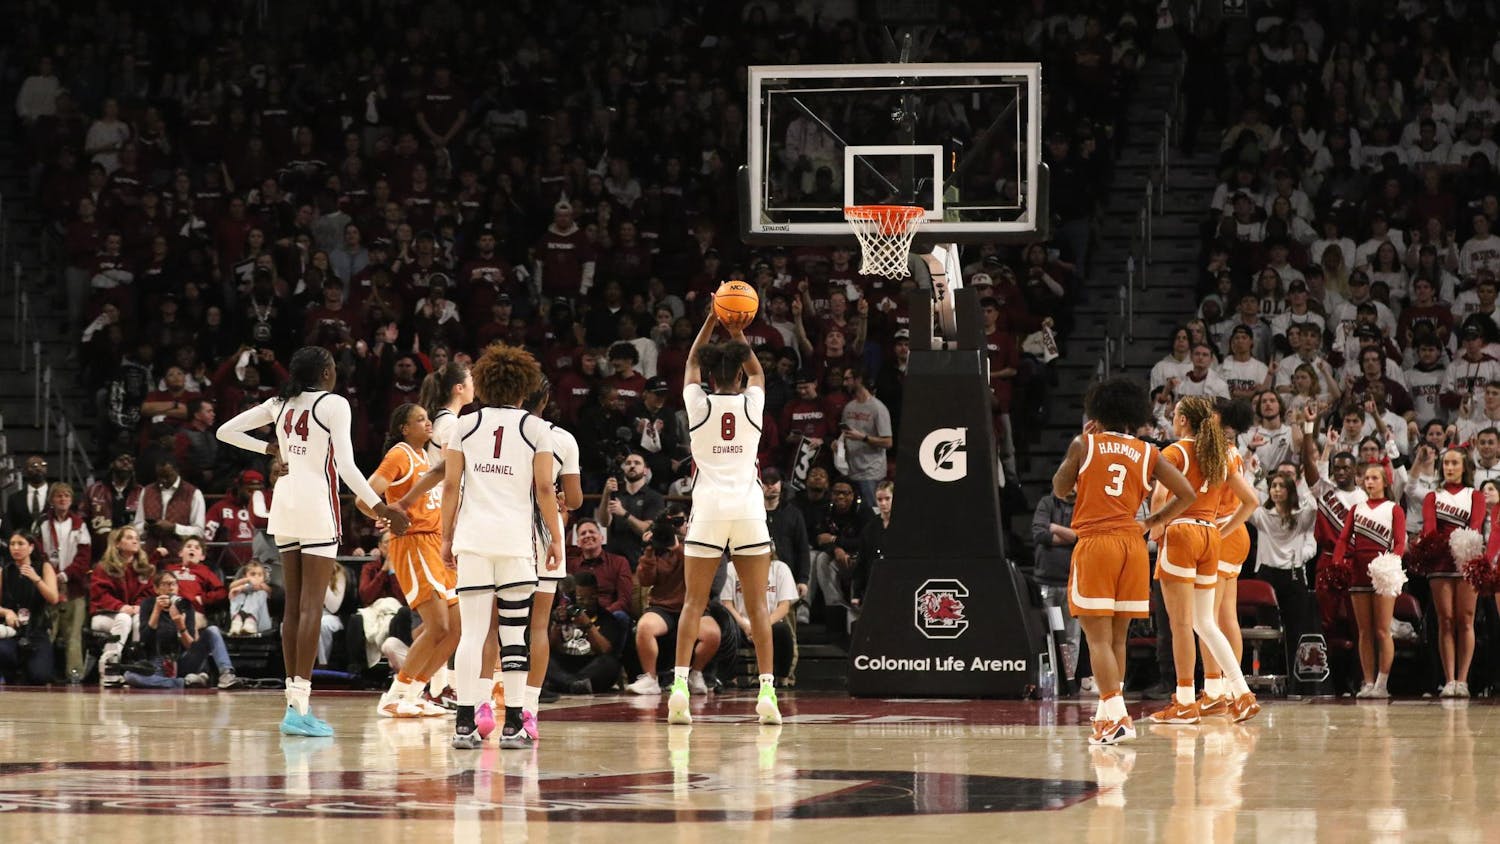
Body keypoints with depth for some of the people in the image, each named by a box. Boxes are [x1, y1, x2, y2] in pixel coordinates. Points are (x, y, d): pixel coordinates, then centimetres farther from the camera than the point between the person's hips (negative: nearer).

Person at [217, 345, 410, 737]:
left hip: (285, 500, 6)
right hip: (317, 503, -6)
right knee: (311, 605, -9)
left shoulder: (280, 405, 11)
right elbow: (346, 465, -15)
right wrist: (379, 507, -18)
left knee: (293, 605, 10)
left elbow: (226, 431, 14)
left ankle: (294, 701, 9)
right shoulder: (333, 404, -6)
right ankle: (300, 706, -16)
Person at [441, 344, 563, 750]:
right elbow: (544, 489, -1)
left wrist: (446, 536, 13)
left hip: (473, 537, 1)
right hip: (517, 539, -1)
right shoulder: (535, 428, 2)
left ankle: (465, 724, -5)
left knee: (471, 632, 0)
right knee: (514, 632, 3)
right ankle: (512, 725, 2)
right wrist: (555, 538, 6)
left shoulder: (466, 425, 7)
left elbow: (450, 485, 6)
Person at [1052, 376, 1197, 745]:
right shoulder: (1147, 453, 10)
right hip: (1132, 544, 4)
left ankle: (1115, 717, -15)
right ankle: (1110, 709, 22)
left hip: (1094, 543, -4)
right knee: (1117, 635, 16)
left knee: (1098, 636, -5)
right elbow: (1186, 495, 5)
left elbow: (1060, 490, 14)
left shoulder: (1084, 445, 2)